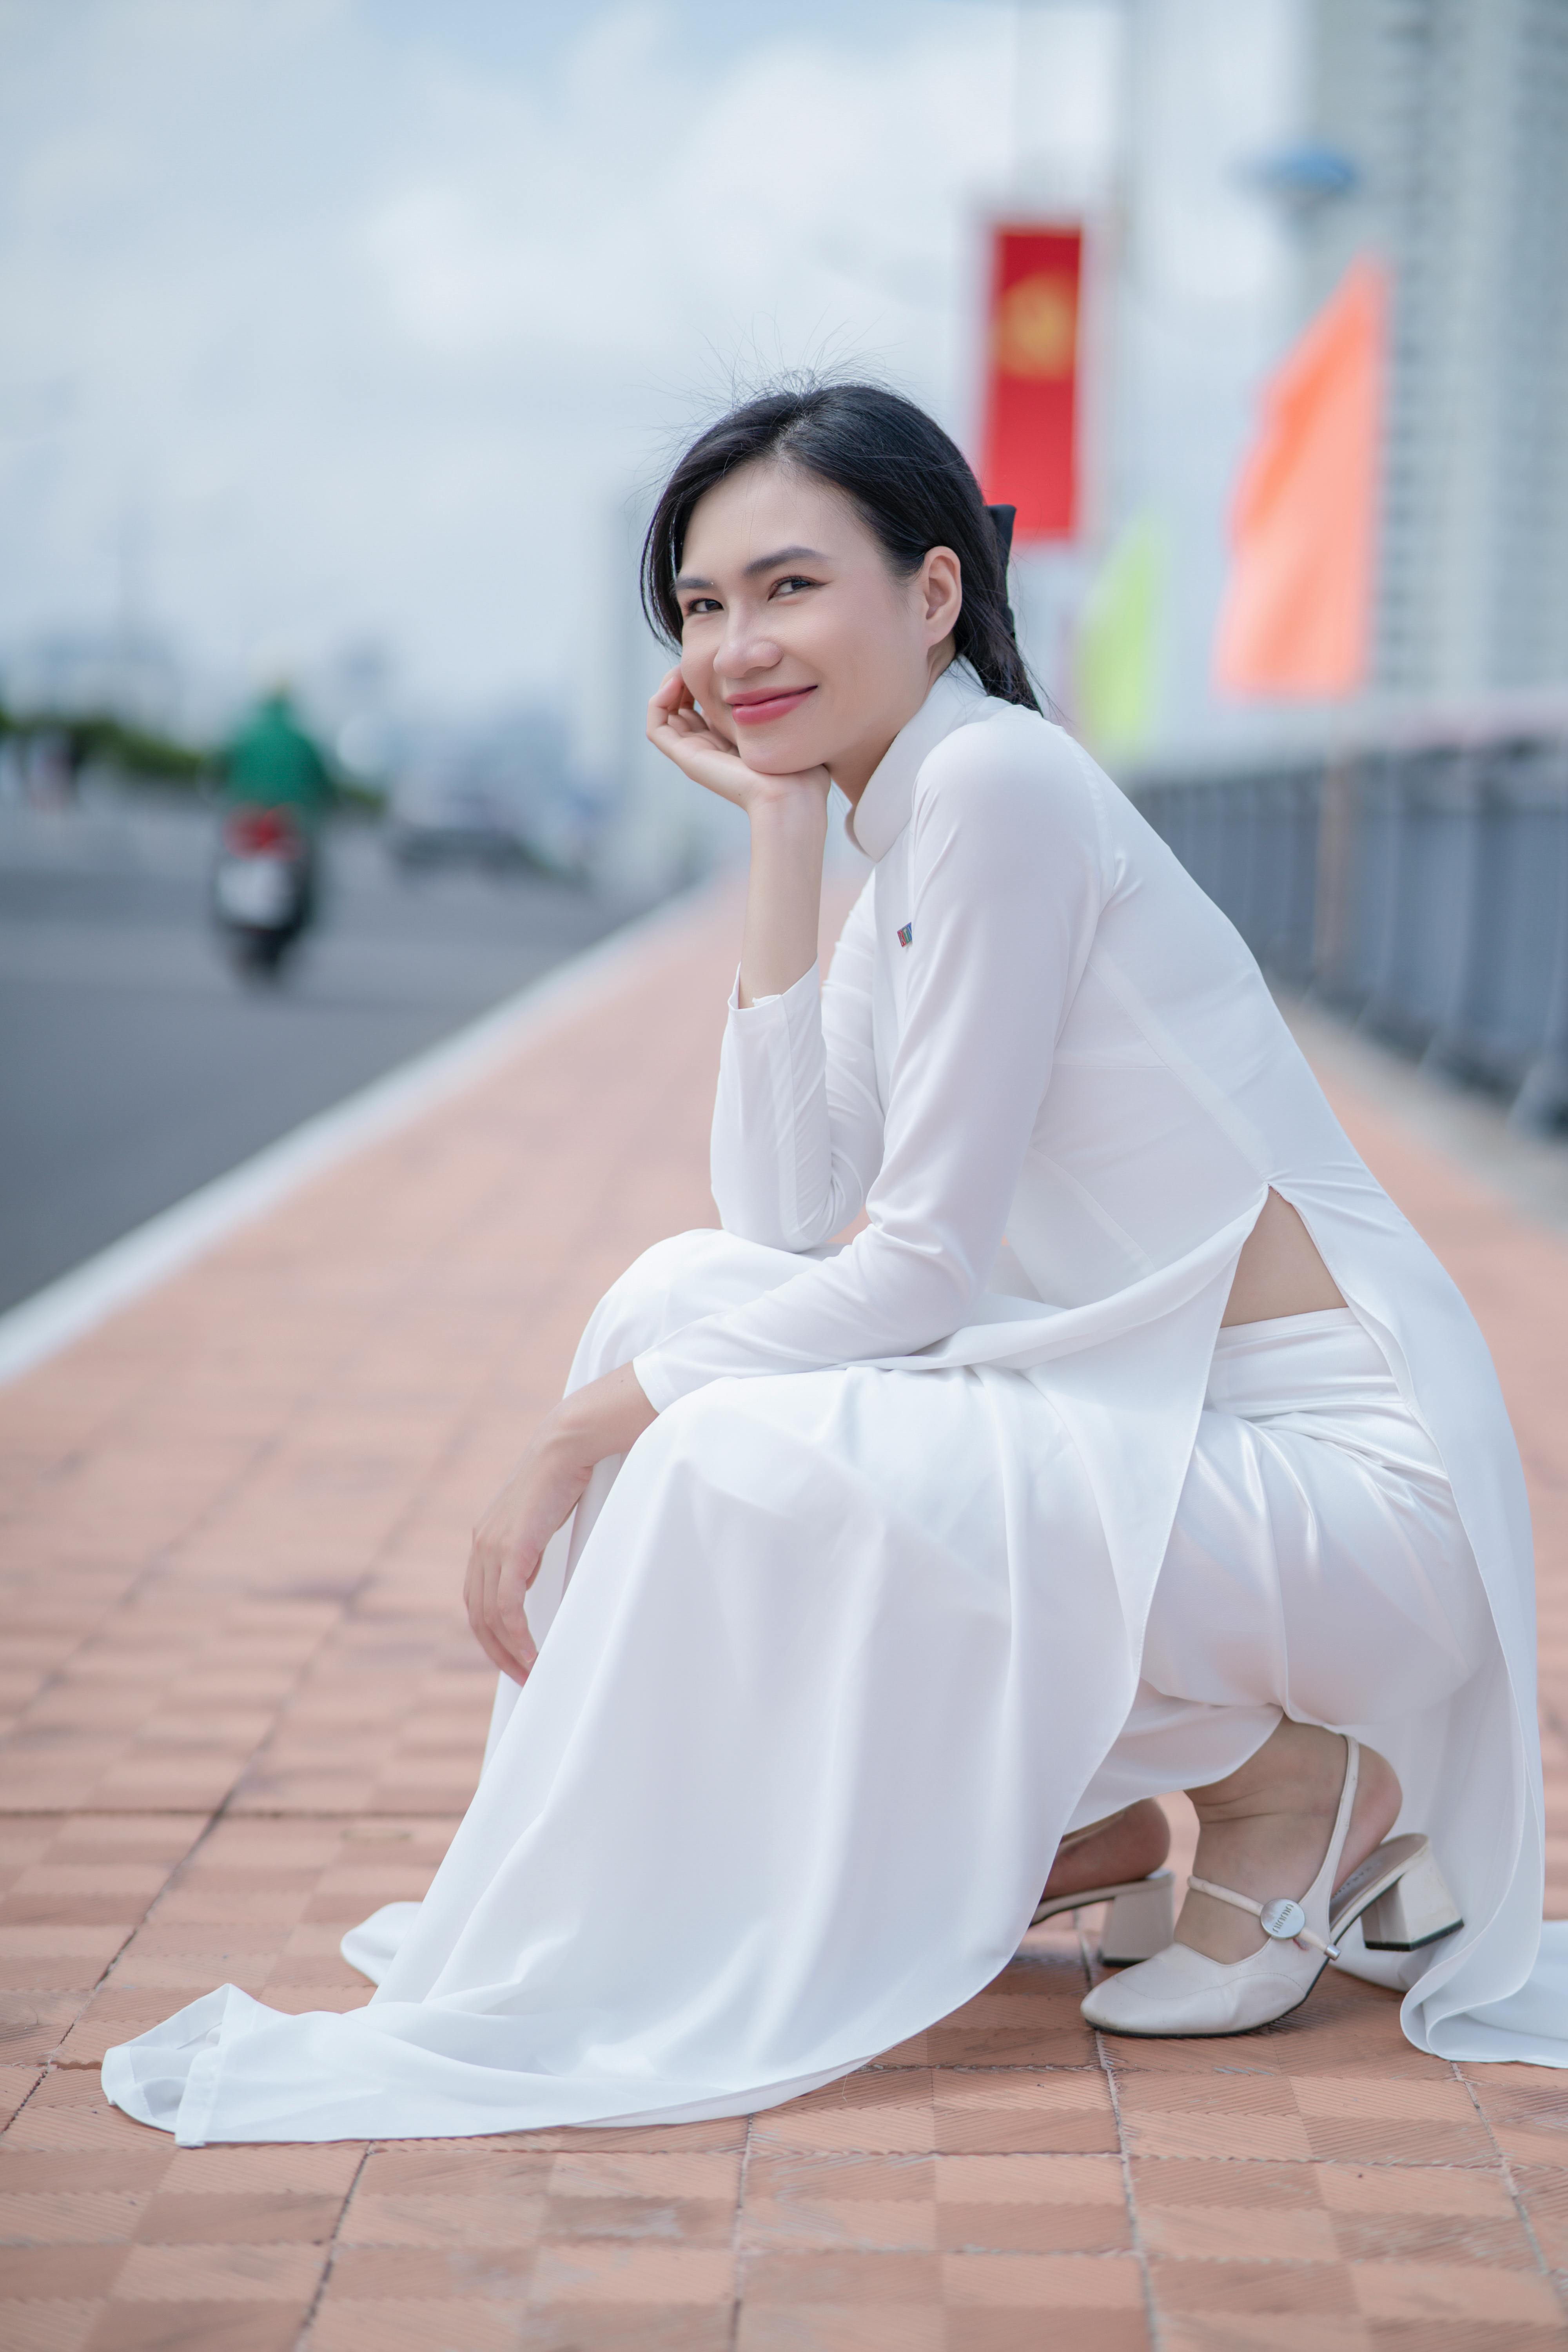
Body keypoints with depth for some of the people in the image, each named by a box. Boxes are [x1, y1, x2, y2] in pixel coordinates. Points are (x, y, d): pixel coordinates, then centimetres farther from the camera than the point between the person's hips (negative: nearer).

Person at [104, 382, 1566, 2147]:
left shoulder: (998, 779, -15)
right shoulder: (903, 843, 13)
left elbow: (920, 1263, -17)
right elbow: (784, 1222, 1)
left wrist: (580, 1438, -12)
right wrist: (782, 834, 2)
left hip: (1349, 1477, -9)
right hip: (1171, 1422, 9)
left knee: (748, 1456, -24)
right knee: (682, 1299, 4)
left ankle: (1287, 1786, -4)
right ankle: (1068, 1813, 10)